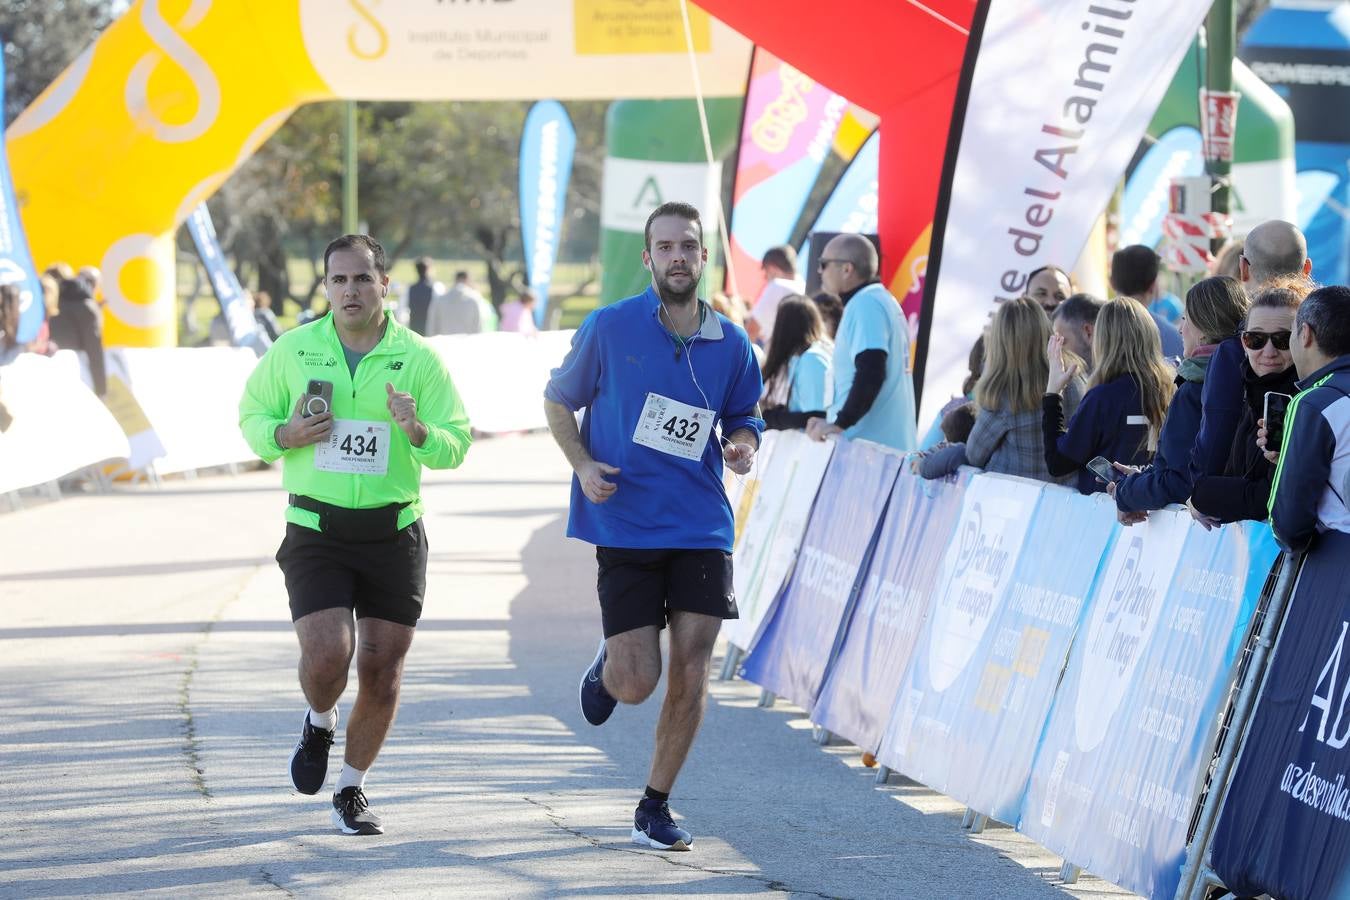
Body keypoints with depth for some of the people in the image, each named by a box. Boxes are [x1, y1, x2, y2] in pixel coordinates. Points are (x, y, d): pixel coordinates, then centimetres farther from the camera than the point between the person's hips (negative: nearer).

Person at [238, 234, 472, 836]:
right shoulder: (292, 351, 0)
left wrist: (417, 432, -23)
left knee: (381, 669, 3)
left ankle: (351, 791, 22)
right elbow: (251, 415, 12)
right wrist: (286, 434, -10)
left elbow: (456, 445, 0)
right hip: (316, 531, -1)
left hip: (394, 532, 1)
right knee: (326, 655, -17)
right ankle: (320, 725, 19)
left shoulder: (418, 358, -1)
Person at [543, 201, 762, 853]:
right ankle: (606, 664, 32)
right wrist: (583, 465, -8)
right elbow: (558, 399, 8)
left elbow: (743, 419, 18)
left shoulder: (731, 345, 4)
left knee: (691, 671, -5)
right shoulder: (610, 328, -4)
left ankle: (655, 809, 12)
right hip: (626, 525, -2)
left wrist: (742, 446, -6)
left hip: (701, 525, 2)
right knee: (636, 684, -7)